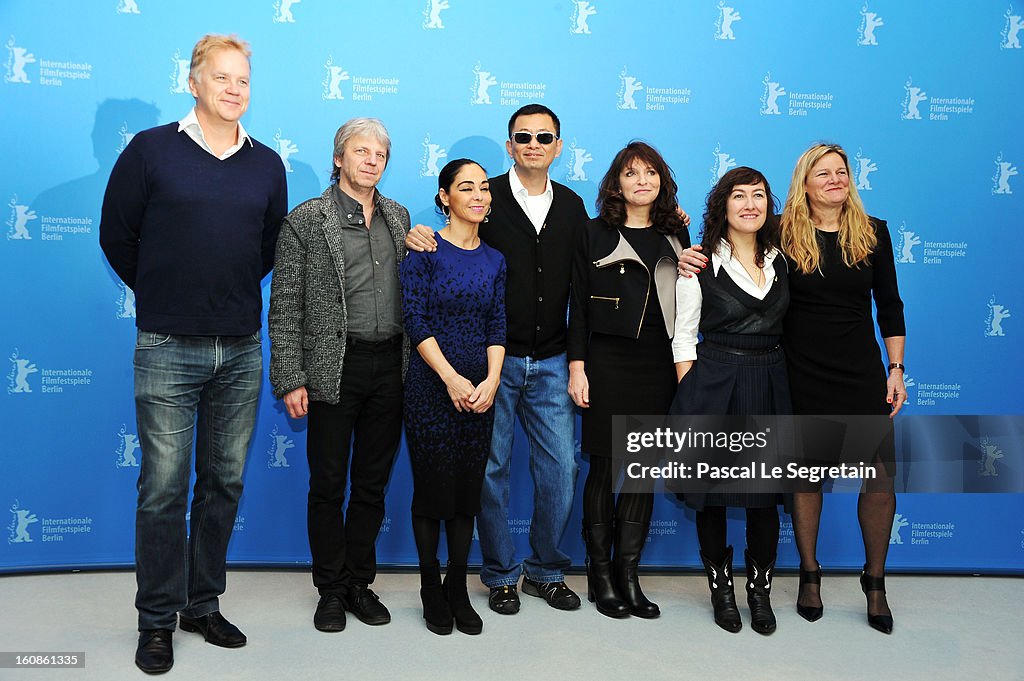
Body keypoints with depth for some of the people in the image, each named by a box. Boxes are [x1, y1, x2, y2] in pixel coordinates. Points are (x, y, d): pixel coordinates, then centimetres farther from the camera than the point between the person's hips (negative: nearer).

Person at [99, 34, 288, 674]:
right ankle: (158, 619, 16)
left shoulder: (267, 164, 8)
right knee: (164, 488, 1)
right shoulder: (150, 150, -1)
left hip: (241, 350, 4)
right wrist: (162, 294, 13)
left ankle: (204, 604, 26)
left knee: (224, 483, 10)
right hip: (168, 350, -3)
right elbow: (117, 235, 6)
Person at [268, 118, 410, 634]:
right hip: (335, 367, -4)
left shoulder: (399, 217, 12)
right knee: (328, 484, 6)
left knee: (372, 483, 13)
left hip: (390, 367, 4)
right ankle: (331, 589, 22)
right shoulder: (306, 219, -3)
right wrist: (290, 379, -11)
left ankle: (360, 583, 27)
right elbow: (285, 307, -6)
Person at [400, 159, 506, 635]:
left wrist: (492, 380, -9)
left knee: (469, 488, 8)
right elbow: (415, 319, -10)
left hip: (479, 389, 4)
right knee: (432, 485, 2)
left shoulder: (494, 260, 10)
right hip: (431, 385, -4)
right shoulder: (424, 250, -4)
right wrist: (451, 377, -16)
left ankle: (458, 589, 21)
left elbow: (497, 326, 6)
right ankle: (431, 589, 19)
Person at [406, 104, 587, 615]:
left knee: (560, 468, 5)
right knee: (492, 469, 5)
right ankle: (500, 574, 23)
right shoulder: (486, 199, -2)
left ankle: (546, 571, 24)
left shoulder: (572, 207, 8)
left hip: (551, 363, 3)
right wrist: (417, 238, -20)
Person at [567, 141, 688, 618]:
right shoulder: (595, 234, 2)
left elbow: (687, 305, 16)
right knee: (604, 468, 1)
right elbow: (579, 305, -1)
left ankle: (628, 574, 16)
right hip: (608, 361, -3)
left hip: (659, 364, 3)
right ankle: (600, 575, 14)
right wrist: (577, 367, -7)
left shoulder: (676, 236, 12)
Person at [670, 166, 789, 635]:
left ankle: (760, 591, 25)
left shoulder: (780, 261, 9)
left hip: (770, 385, 4)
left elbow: (785, 327, 15)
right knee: (712, 491, 5)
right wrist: (690, 400, -8)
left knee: (767, 490, 8)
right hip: (715, 385, -3)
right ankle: (720, 589, 23)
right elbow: (684, 338, -3)